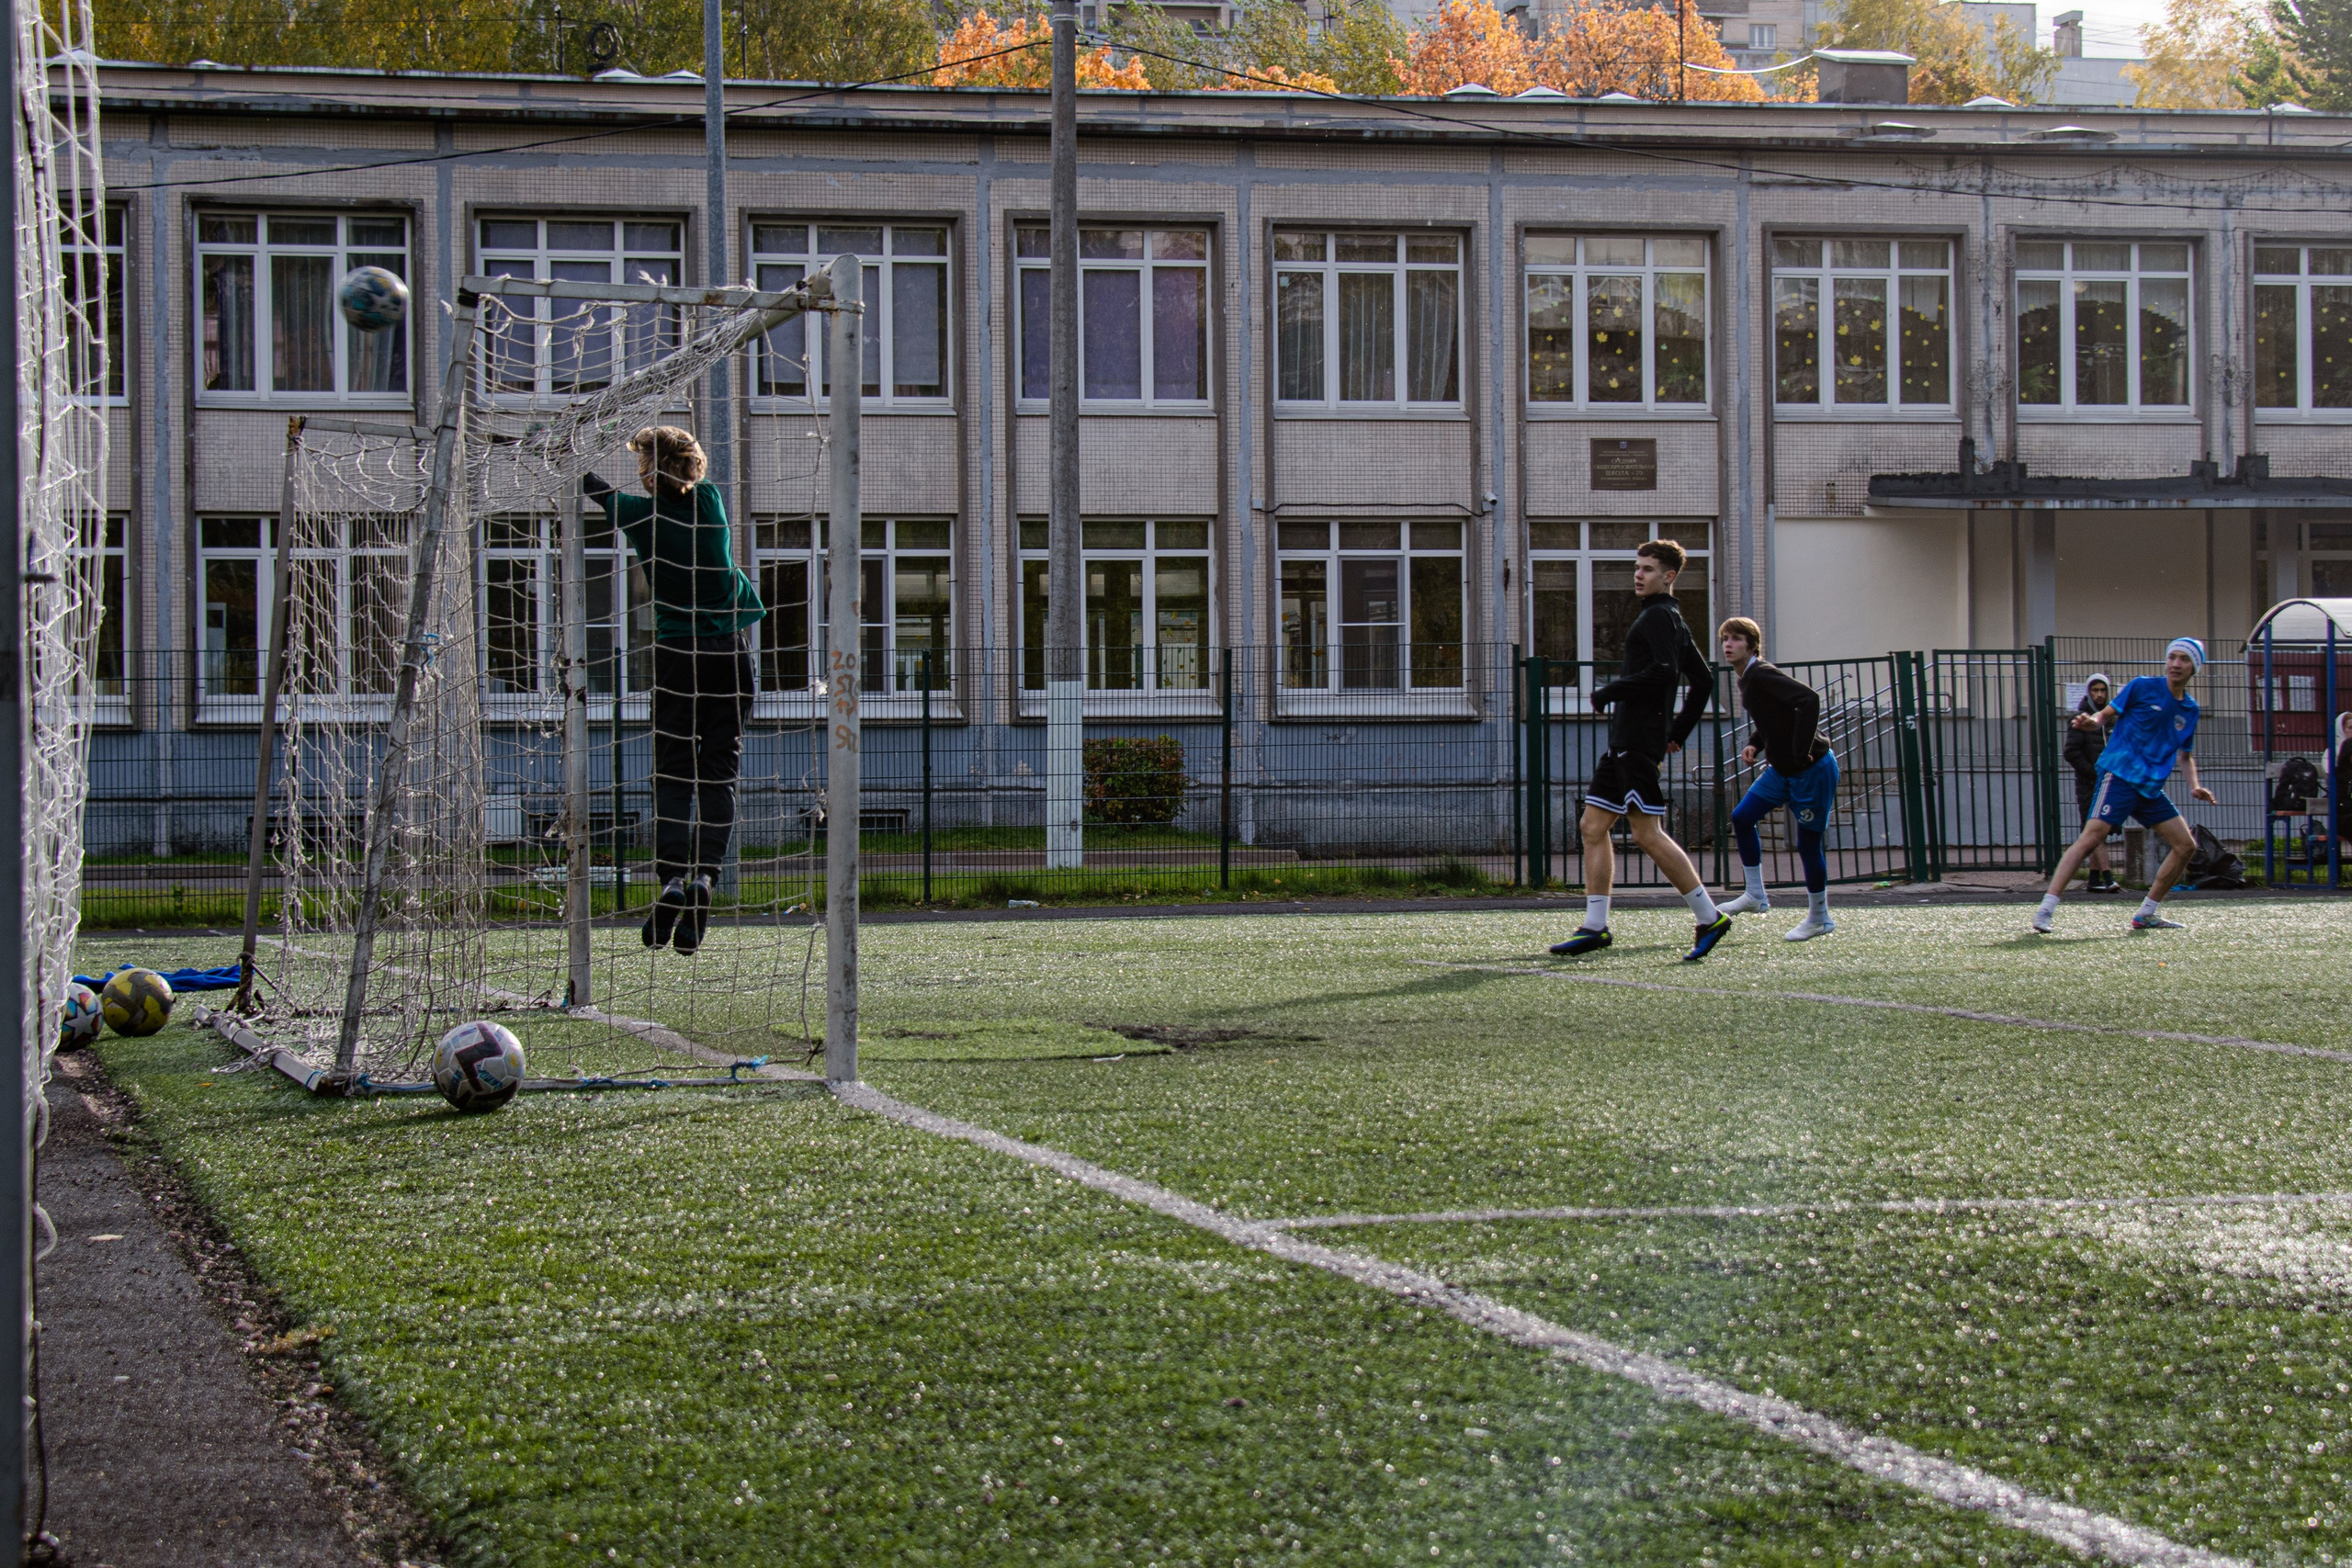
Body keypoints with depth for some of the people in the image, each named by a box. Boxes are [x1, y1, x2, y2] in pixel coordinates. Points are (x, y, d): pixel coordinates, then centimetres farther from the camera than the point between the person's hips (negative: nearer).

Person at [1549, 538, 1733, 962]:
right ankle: (1595, 927, 7)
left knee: (1648, 834, -11)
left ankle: (1710, 918, -8)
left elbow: (1664, 671, -24)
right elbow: (1703, 680, 26)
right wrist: (1679, 731, 22)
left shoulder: (1658, 616, -8)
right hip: (1624, 741, 11)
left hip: (1639, 742, -11)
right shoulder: (1671, 620, 21)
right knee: (1593, 827, 7)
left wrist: (1609, 693, -14)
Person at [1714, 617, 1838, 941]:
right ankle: (1756, 896, 16)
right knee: (1741, 817, 6)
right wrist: (1754, 745, 4)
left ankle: (1819, 919, 14)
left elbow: (1809, 699, -32)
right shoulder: (1747, 680, 9)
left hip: (1813, 769, -10)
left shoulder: (1762, 676, -20)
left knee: (1808, 841, -1)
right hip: (1782, 770, 10)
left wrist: (1801, 751, -29)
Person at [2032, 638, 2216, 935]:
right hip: (2120, 774, -7)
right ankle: (2046, 909, -24)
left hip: (2152, 786, 7)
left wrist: (2194, 786, 8)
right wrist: (2092, 721, -22)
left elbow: (2184, 754, 24)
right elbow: (2108, 714, 1)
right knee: (2092, 838, -21)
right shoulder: (2142, 687, 0)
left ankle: (2146, 914, 16)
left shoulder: (2190, 709, 15)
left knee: (2186, 846, 5)